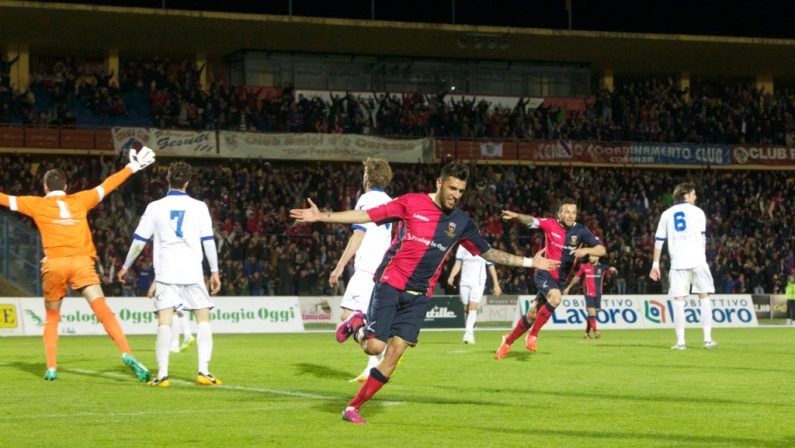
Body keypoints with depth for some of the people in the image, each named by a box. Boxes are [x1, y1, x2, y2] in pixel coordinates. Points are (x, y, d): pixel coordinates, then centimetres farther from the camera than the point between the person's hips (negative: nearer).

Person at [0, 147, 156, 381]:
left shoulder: (37, 204, 11)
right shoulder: (80, 200, 15)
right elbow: (106, 186, 25)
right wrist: (133, 167, 36)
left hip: (54, 264, 0)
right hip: (81, 262, 0)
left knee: (51, 318, 16)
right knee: (104, 311, -6)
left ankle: (51, 368, 9)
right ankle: (128, 355, -21)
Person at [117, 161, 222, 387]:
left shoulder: (155, 207, 3)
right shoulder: (198, 207, 3)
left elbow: (139, 240, 6)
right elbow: (208, 241, 3)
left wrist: (125, 266, 17)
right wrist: (214, 271, 10)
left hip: (165, 273, 0)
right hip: (193, 272, 0)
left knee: (164, 322, -1)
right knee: (203, 319, 7)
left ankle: (162, 374, -9)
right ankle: (203, 371, -2)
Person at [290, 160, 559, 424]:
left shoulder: (461, 222, 7)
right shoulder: (411, 203, -6)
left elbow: (487, 252, 18)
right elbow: (367, 215, -5)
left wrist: (529, 262, 16)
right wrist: (321, 216, -12)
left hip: (419, 296, 4)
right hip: (391, 284, -4)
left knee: (393, 355, -4)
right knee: (375, 346, -15)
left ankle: (353, 408, 7)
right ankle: (356, 325, 21)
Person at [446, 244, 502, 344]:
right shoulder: (462, 246, 10)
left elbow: (491, 267, 8)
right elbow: (458, 264, 8)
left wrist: (496, 284, 7)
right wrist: (452, 276, -11)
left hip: (478, 282, -3)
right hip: (464, 282, 3)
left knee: (473, 307, -16)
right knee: (466, 308, 4)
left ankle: (468, 333, -21)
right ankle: (469, 331, 16)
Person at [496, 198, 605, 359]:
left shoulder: (581, 231, -8)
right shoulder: (550, 224, -12)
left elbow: (602, 250, -12)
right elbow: (531, 221, -26)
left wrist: (586, 250, -32)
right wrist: (517, 216, -47)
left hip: (560, 279, 4)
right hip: (544, 272, -4)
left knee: (532, 314, 9)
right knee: (556, 297, -33)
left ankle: (508, 341, 30)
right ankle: (533, 334, -17)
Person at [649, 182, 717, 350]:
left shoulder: (667, 214, 12)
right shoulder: (697, 212, 7)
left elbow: (659, 240, 9)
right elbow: (702, 238, 4)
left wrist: (655, 264, 11)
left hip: (678, 262, 1)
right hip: (697, 260, -1)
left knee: (678, 300, 1)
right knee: (704, 296, 7)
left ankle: (680, 341, -5)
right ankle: (708, 339, 3)